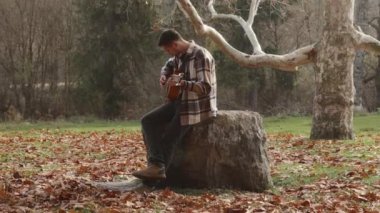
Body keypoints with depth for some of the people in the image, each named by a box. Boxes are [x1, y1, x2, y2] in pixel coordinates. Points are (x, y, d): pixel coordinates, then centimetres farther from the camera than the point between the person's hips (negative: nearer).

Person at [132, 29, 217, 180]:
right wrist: (164, 76, 7)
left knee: (168, 140, -12)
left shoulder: (201, 56, -20)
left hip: (196, 107, -9)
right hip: (179, 101, 9)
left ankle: (158, 168, 6)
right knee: (148, 121, -5)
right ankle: (156, 165, -17)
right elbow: (168, 65, 31)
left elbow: (206, 87, -27)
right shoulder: (180, 55, 7)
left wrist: (181, 83, -39)